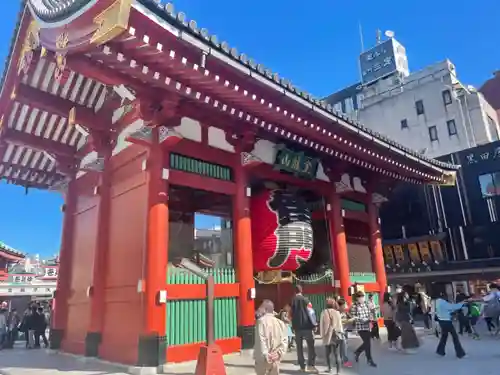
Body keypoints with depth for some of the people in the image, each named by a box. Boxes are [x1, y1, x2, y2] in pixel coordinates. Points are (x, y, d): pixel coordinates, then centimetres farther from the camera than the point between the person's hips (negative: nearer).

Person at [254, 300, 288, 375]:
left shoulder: (261, 321, -11)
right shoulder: (280, 323, 8)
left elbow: (261, 340, -17)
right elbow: (285, 340, 3)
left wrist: (265, 355, -15)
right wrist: (279, 352, -2)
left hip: (263, 359, -5)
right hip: (275, 359, 6)